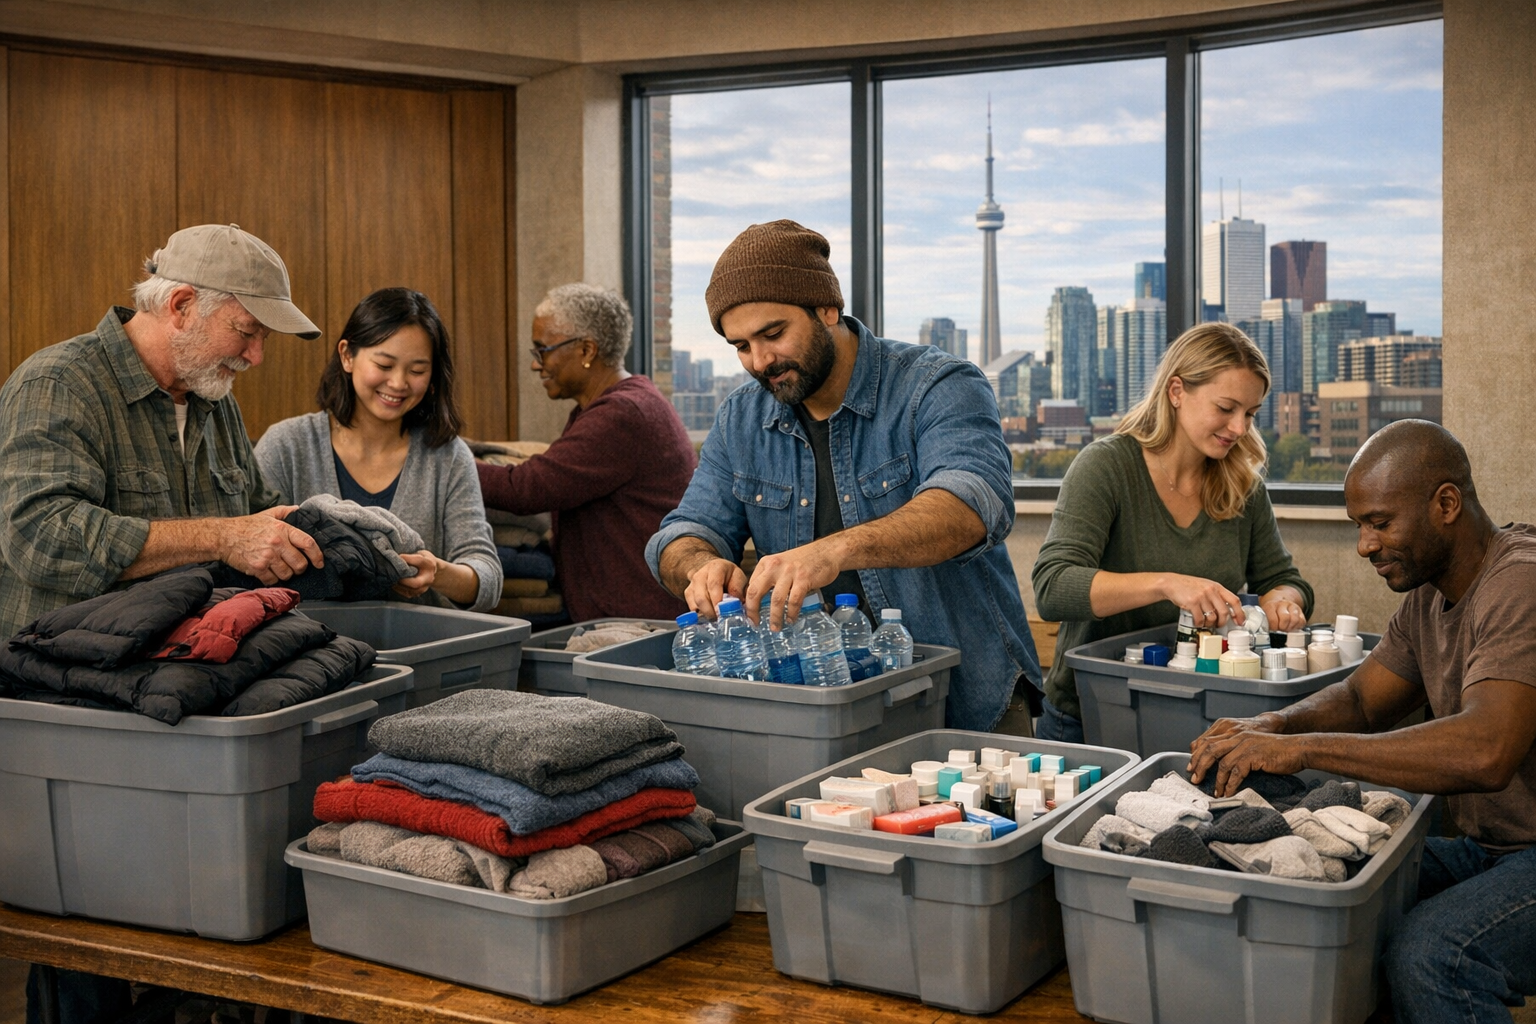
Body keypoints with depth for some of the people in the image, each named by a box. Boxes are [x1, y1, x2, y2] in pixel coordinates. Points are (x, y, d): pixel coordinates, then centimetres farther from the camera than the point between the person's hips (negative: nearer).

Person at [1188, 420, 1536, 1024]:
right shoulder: (1429, 594, 10)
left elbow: (1484, 753, -35)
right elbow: (1360, 700, 15)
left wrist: (1301, 748, -31)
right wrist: (1272, 726, -8)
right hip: (1486, 848, 9)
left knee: (1428, 953, -32)